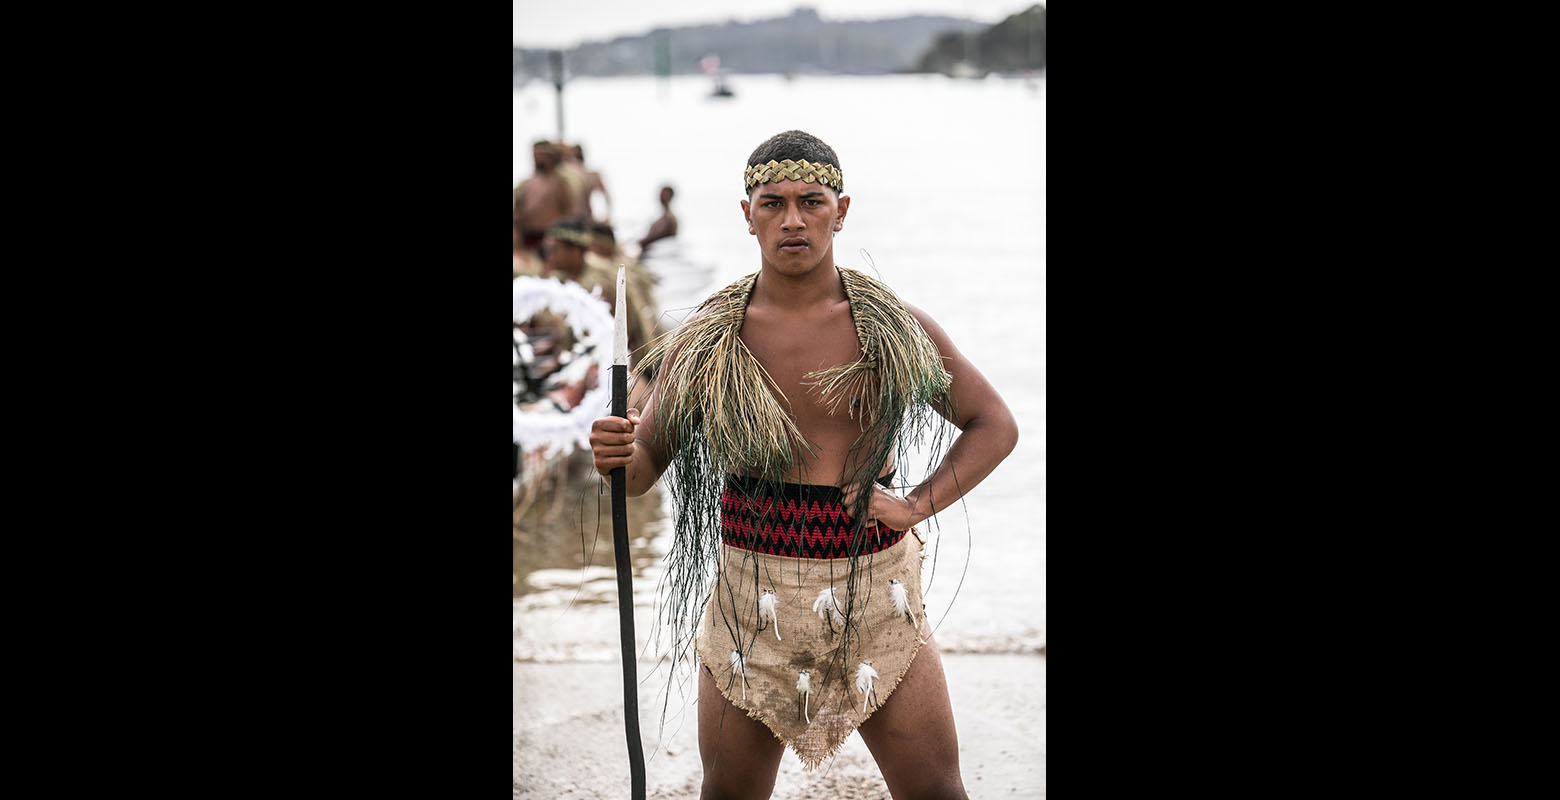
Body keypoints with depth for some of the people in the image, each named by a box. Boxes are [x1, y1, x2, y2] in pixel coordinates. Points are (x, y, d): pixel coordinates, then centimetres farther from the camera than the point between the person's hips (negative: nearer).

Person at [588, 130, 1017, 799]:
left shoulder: (896, 329, -2)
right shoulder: (702, 342, -2)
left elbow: (994, 425, 8)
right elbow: (645, 464, 4)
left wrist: (916, 505, -5)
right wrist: (617, 456, -20)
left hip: (876, 592, 0)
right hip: (752, 593, 0)